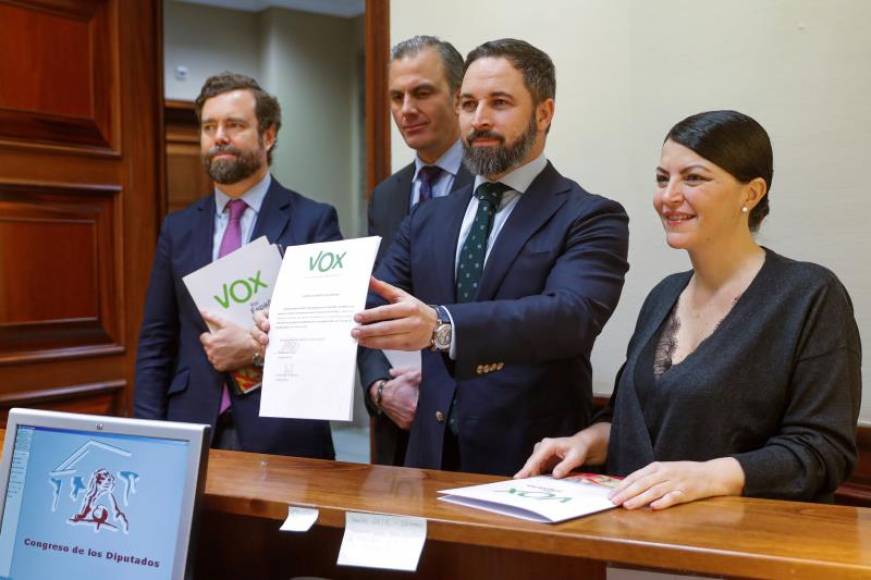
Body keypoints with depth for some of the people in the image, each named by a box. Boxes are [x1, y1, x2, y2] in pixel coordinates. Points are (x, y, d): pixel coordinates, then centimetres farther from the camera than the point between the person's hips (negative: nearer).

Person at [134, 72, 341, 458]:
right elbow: (155, 342, 9)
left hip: (283, 439, -2)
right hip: (192, 432, 3)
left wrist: (257, 350, -15)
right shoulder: (178, 228, 10)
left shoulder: (314, 221, -1)